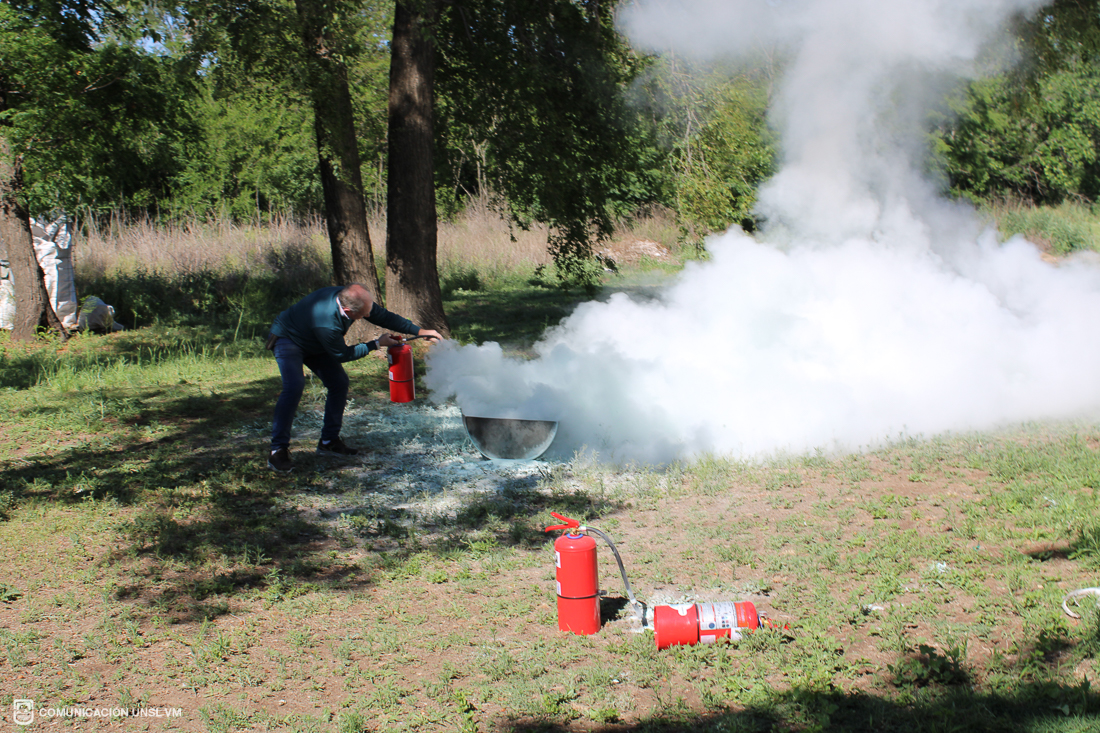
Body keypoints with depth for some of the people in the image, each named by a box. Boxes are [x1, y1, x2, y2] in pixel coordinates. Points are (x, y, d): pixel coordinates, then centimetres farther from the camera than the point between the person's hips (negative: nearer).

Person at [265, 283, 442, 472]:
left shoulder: (353, 299, -22)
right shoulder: (326, 324, -43)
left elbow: (383, 316, -6)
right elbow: (342, 354, -25)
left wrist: (419, 331, -5)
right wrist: (377, 344, -18)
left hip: (313, 342, 8)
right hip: (287, 339, -8)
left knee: (339, 382, 1)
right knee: (294, 386, -28)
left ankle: (329, 441, 12)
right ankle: (278, 450, -23)